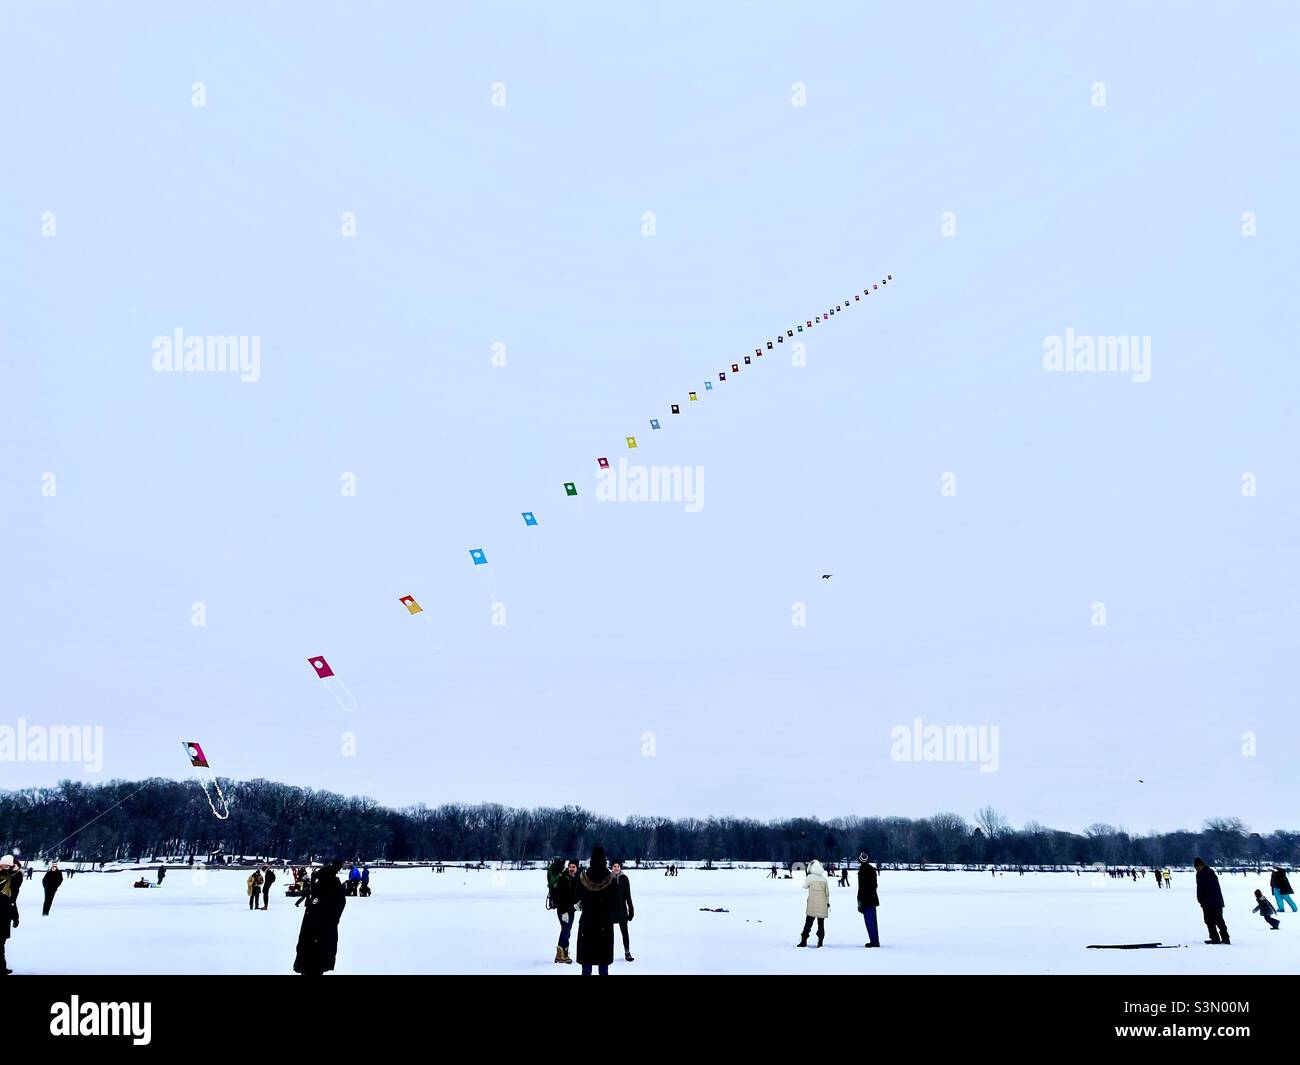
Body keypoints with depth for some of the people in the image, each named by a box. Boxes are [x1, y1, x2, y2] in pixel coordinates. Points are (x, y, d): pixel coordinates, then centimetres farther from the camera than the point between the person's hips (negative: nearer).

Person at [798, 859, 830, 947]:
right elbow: (827, 892, 9)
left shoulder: (809, 877, -6)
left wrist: (806, 876, 17)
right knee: (821, 924, 9)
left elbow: (805, 886, 8)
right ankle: (820, 941, 7)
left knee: (808, 923, 1)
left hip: (812, 906, -3)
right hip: (822, 905, 3)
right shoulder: (824, 879, 5)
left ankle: (803, 941, -1)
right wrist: (828, 903, 19)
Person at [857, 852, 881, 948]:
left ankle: (874, 941, -5)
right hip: (873, 899, 9)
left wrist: (860, 902, -15)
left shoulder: (862, 871, -16)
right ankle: (876, 941, 18)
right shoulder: (872, 869, 11)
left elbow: (861, 887, -18)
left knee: (869, 921, -5)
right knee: (873, 921, 14)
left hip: (866, 900, -9)